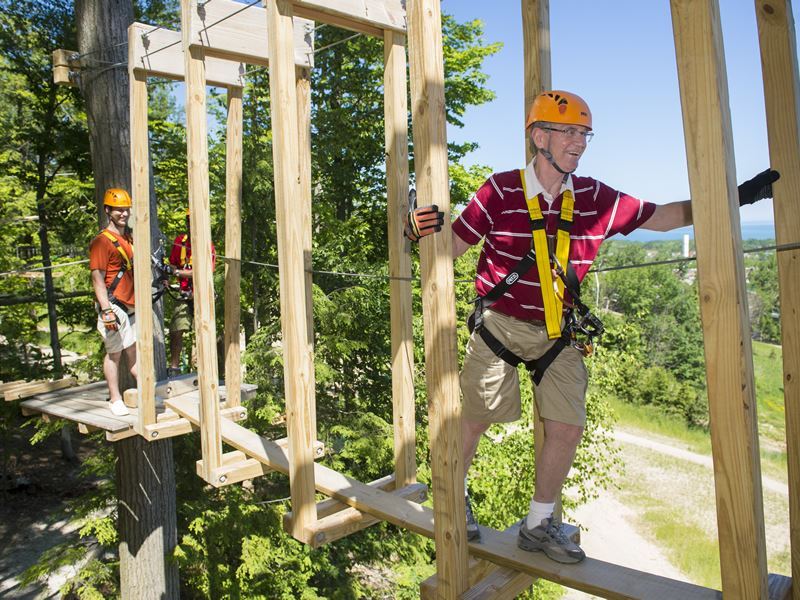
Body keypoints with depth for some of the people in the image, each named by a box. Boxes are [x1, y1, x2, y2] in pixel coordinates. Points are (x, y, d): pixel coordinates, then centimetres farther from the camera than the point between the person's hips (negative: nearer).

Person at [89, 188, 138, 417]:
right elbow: (97, 278, -15)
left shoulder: (129, 239, 15)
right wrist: (106, 310, -20)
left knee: (132, 350, 14)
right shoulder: (102, 241, -10)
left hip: (131, 306, 8)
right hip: (114, 306, -7)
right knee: (114, 353, 1)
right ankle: (115, 399, 10)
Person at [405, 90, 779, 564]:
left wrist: (737, 197, 1)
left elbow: (661, 217, 7)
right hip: (500, 325, -4)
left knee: (569, 428, 2)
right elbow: (453, 248, -8)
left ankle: (539, 523, 23)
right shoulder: (500, 191, -11)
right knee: (476, 419, 5)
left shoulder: (594, 197, 0)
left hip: (557, 333, 4)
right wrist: (424, 231, -29)